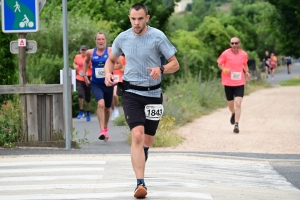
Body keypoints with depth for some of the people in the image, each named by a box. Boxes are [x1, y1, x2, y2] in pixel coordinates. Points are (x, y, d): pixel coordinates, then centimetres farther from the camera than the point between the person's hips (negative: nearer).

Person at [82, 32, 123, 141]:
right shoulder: (90, 52, 1)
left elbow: (119, 64, -4)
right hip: (96, 84, -1)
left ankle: (105, 129, 41)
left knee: (107, 108, 16)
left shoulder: (110, 51, -5)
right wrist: (84, 75, 15)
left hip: (108, 83, 1)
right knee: (101, 103, -24)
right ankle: (102, 131, -27)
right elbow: (86, 62, 22)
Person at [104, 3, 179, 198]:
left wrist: (161, 69, -27)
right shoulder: (122, 38, -1)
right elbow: (111, 59, 17)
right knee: (137, 135, -20)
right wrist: (108, 73, -5)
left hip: (153, 94, 0)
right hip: (131, 93, 0)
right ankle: (140, 183, -24)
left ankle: (139, 165, 44)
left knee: (148, 140, 11)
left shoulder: (158, 37, -8)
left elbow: (175, 64, -6)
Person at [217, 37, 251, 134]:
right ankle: (233, 114, 47)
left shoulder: (244, 54, 0)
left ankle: (236, 124, -11)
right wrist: (225, 70, -16)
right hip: (228, 83, 0)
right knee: (231, 104, 12)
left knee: (238, 104, -13)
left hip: (240, 83, 0)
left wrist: (247, 72, 0)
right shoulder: (225, 54, -7)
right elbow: (219, 64, 4)